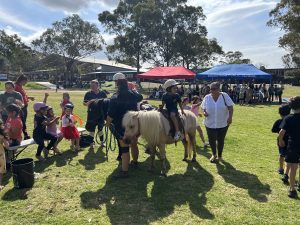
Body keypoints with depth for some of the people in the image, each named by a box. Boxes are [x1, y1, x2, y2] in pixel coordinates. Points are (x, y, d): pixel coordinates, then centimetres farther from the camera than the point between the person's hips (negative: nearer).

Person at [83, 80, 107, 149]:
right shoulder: (88, 94, -1)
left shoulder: (103, 93, 1)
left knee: (100, 128, 11)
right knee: (91, 129, 2)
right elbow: (84, 103, -2)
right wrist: (89, 102, -22)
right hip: (91, 114, -1)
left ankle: (102, 142, 28)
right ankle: (92, 143, 15)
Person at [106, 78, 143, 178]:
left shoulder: (115, 98, -13)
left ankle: (124, 171, -1)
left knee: (124, 148, -3)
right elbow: (140, 97, 25)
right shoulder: (133, 94, 1)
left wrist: (108, 123, 1)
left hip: (121, 126, -5)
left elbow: (110, 115, -15)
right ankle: (135, 162, 43)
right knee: (134, 145, 22)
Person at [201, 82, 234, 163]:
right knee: (211, 140, 2)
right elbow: (203, 107, 10)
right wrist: (204, 112, -12)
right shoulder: (207, 97, 0)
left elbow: (230, 107, -5)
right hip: (210, 124, 1)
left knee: (220, 140, 10)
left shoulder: (225, 96, -5)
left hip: (223, 123, -1)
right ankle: (214, 154, 32)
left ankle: (219, 156, 33)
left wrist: (230, 117, -16)